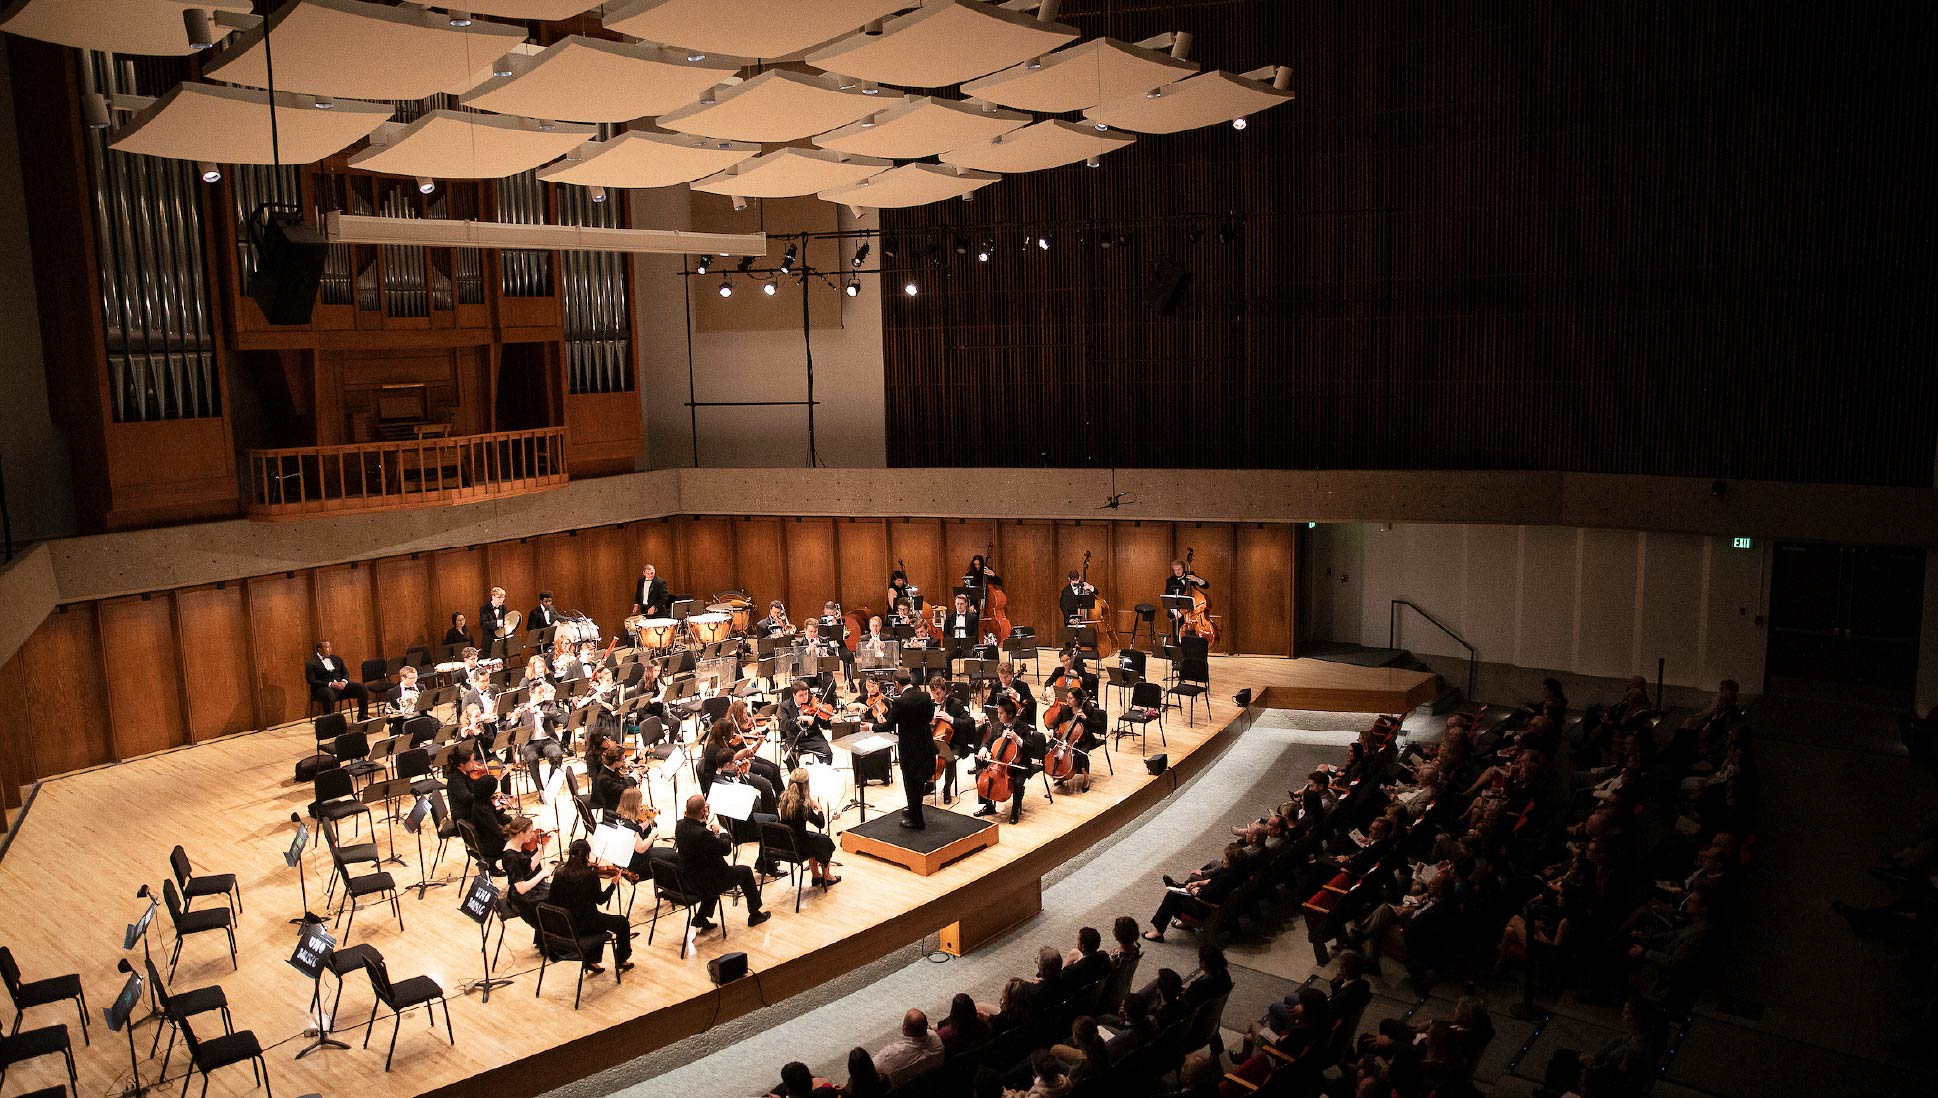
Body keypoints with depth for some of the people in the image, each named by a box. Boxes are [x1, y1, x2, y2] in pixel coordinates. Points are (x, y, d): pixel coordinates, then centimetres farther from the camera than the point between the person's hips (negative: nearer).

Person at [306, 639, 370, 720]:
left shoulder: (336, 659, 20)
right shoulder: (311, 664, 1)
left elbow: (345, 672, 19)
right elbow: (312, 681, -9)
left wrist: (344, 681, -5)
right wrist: (330, 684, -19)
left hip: (341, 685, 6)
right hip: (324, 688, -6)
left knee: (362, 687, -14)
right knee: (329, 694, -41)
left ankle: (362, 717, -7)